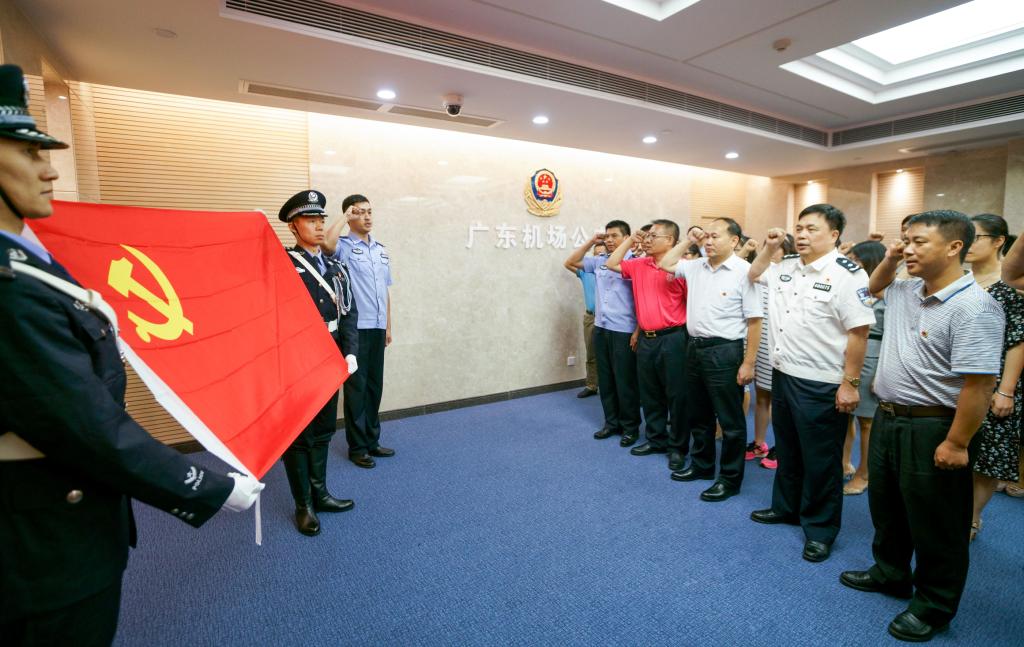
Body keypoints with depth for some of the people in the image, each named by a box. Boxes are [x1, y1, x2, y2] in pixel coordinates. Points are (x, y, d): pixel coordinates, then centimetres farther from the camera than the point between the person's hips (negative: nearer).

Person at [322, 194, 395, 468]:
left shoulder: (381, 249, 14)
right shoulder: (343, 247, -4)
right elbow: (326, 243, -30)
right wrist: (345, 217, -15)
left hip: (376, 327, 6)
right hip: (354, 328, -6)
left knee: (374, 386, 13)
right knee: (356, 387, 3)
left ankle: (372, 440, 26)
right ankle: (357, 446, 15)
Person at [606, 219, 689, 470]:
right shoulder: (639, 265, 9)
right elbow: (612, 263, 18)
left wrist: (689, 333, -12)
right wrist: (630, 240, 11)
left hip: (672, 338, -6)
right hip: (646, 339, 7)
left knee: (676, 395, 5)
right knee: (649, 394, 16)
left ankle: (678, 447, 19)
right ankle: (656, 439, 32)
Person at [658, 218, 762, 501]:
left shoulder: (743, 271, -12)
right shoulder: (696, 267, 7)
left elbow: (754, 321, -13)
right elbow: (665, 264, 19)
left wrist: (748, 363, -15)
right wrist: (688, 241, 9)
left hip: (724, 352, -7)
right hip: (695, 348, 7)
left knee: (730, 420, 6)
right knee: (698, 415, 19)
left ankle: (730, 478, 21)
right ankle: (701, 465, 37)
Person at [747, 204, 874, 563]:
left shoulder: (846, 274, -14)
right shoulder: (786, 267, 8)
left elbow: (858, 332, -17)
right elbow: (754, 274, 28)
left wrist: (850, 384, -18)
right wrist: (769, 247, 11)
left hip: (821, 386, -7)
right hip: (782, 375, 7)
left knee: (820, 460, 7)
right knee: (787, 450, 22)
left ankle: (820, 529, 25)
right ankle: (786, 507, 41)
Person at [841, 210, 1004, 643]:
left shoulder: (973, 308, -21)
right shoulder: (905, 291, 5)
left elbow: (979, 384, -23)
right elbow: (874, 287, 29)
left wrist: (957, 443, -22)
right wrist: (889, 260, 9)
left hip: (934, 430, -8)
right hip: (888, 419, 8)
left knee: (935, 524, 10)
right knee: (886, 507, 22)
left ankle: (935, 605, 29)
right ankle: (891, 574, 42)